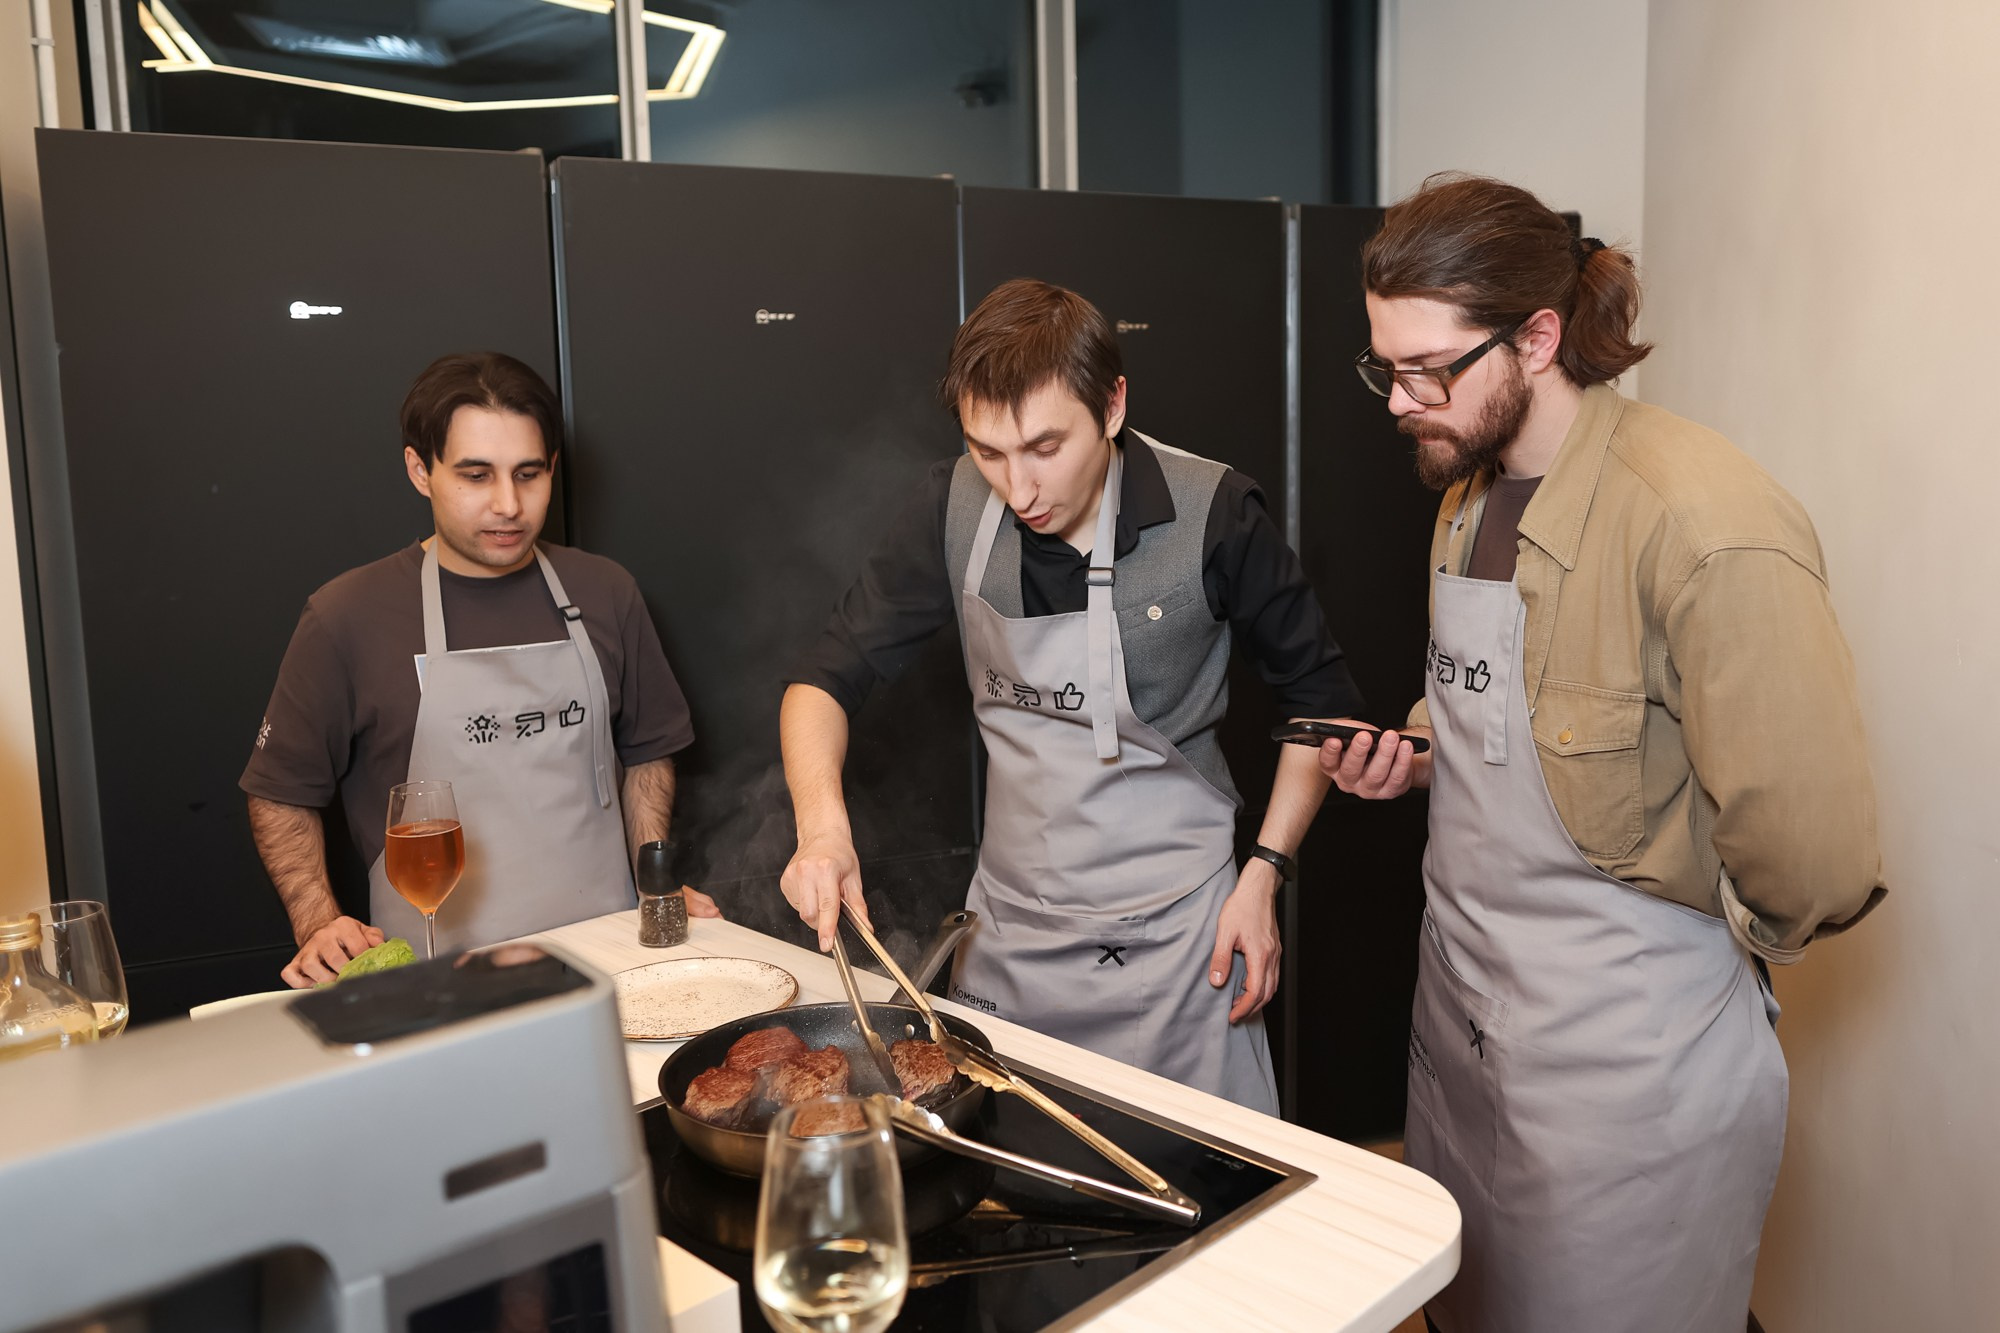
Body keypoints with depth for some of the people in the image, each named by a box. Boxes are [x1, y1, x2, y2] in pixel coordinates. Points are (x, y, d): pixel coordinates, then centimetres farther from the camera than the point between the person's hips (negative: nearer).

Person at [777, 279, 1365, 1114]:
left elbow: (1319, 697, -2)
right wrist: (821, 825, -22)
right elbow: (827, 676, -4)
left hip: (1173, 939, -3)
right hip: (1006, 934, 3)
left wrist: (1264, 872, -8)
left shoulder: (1211, 514, -16)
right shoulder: (956, 509, -8)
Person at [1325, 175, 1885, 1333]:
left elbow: (1816, 866, -23)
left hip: (1628, 1071, -8)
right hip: (1461, 1020, 8)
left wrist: (1697, 946, -5)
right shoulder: (1471, 491, 6)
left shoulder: (1706, 524, -24)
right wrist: (1419, 757, 1)